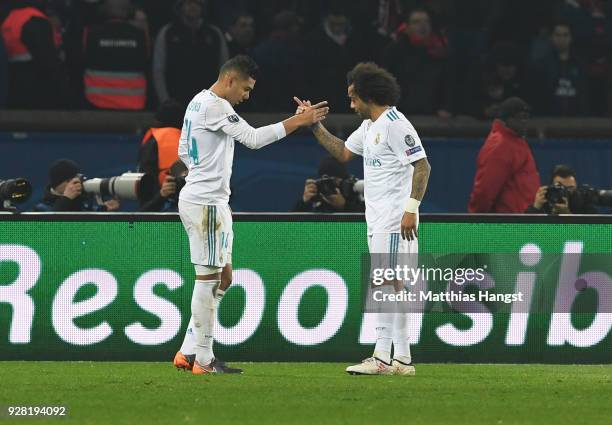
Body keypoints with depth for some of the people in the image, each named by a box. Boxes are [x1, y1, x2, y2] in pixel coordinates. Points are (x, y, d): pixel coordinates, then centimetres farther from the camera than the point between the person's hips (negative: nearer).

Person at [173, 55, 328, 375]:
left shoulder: (198, 103, 16)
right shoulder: (215, 107, -16)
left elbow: (184, 151, 24)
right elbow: (253, 138, -20)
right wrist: (300, 121, -18)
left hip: (210, 200, 11)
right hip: (205, 202, -11)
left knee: (223, 277, 13)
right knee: (208, 278, -6)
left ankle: (188, 352, 14)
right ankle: (204, 360, -2)